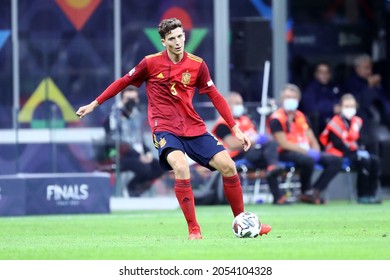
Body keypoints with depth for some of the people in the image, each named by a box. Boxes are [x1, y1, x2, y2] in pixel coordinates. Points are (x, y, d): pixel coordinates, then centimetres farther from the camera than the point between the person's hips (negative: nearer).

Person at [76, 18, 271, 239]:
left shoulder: (197, 65, 1)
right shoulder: (151, 63, -4)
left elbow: (215, 97, 7)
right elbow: (123, 82, 8)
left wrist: (236, 129, 3)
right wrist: (94, 104, 10)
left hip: (194, 128, 3)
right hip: (165, 128, -3)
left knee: (227, 165, -9)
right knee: (181, 167, -32)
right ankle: (193, 230, -24)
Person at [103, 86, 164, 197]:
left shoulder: (137, 115, 13)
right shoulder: (115, 115, -10)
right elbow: (115, 142, -19)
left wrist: (147, 152, 3)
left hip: (137, 154, 7)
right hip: (120, 155, -7)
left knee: (159, 167, -10)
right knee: (145, 168, -28)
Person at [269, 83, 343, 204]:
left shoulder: (301, 117, 18)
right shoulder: (276, 119, -5)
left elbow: (312, 141, 17)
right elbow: (283, 143, -14)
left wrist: (315, 152, -7)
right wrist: (307, 152, -19)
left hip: (305, 151, 8)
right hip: (286, 154, -8)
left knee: (336, 161, -6)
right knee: (308, 160, -38)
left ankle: (315, 190, -12)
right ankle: (306, 192, -13)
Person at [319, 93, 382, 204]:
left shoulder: (357, 121, 9)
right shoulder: (335, 123, -13)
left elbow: (359, 140, 14)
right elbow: (337, 143, -17)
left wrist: (362, 150, -8)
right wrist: (356, 153, -19)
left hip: (354, 152, 8)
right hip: (338, 154, -8)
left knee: (375, 160, -12)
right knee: (364, 161, -27)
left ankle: (371, 193, -15)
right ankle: (363, 195, -22)